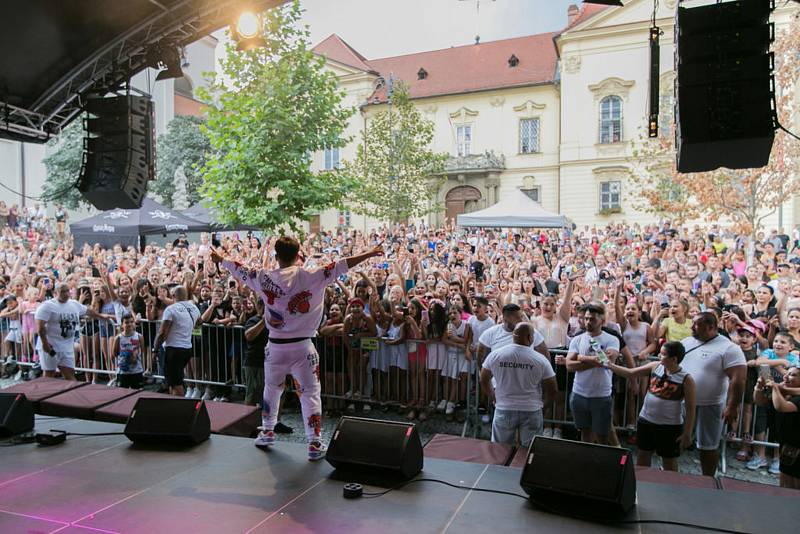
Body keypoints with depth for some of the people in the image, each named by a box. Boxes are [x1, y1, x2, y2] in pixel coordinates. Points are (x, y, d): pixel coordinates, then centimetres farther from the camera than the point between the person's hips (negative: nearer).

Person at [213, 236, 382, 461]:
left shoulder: (264, 277, -1)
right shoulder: (309, 277, -10)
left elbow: (239, 270, 16)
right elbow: (340, 266, -12)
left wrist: (220, 259, 35)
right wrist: (369, 254, -8)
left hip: (275, 346, 3)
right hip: (301, 346, -3)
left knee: (271, 389, 23)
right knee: (310, 392, 4)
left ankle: (267, 432, 39)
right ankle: (315, 443, 3)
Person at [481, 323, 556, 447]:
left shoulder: (495, 355, -7)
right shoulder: (541, 360, -11)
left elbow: (484, 380, 5)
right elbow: (552, 391, -5)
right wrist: (542, 403, 13)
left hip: (503, 410, 1)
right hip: (531, 412, -1)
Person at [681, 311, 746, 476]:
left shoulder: (728, 348, -13)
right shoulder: (686, 342, 6)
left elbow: (738, 379, -17)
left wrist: (732, 407, -20)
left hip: (709, 406, -5)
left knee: (708, 446, 8)